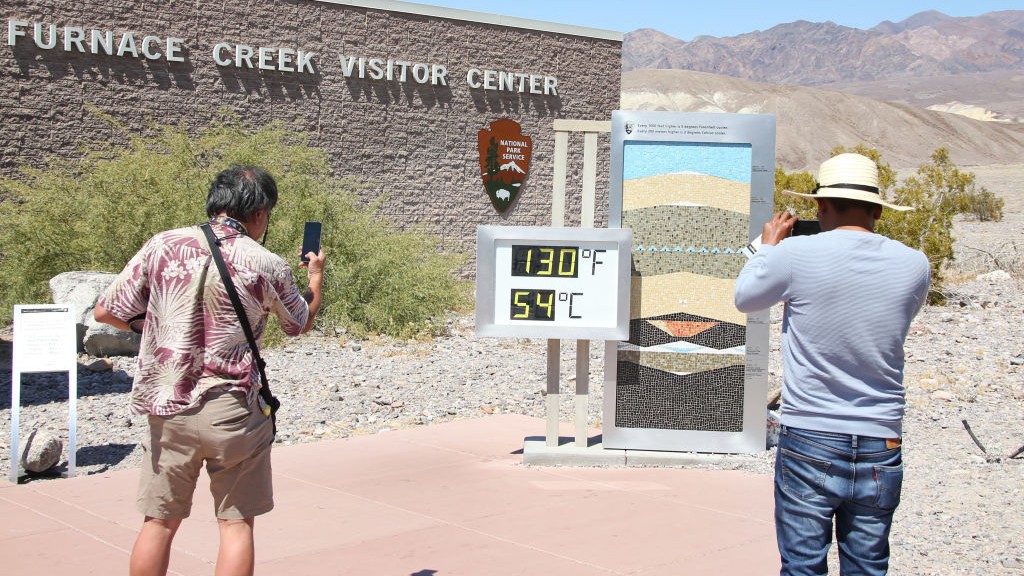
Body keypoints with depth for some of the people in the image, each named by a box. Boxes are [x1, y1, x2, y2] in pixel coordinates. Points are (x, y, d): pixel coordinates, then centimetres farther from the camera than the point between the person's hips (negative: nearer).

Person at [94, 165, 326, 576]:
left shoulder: (162, 246, -2)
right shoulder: (266, 265, -6)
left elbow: (106, 312, 0)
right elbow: (301, 323, 13)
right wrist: (316, 277, 32)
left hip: (167, 409, 3)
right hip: (232, 411, -2)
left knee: (159, 522, 13)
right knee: (237, 523, 8)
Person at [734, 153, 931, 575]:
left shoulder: (796, 253, -11)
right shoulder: (914, 265, -1)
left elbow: (744, 298, 7)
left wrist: (768, 246, 24)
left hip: (810, 445, -3)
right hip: (881, 451, 3)